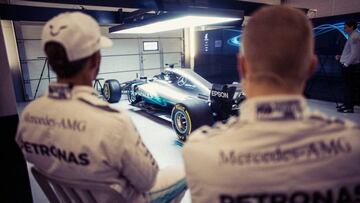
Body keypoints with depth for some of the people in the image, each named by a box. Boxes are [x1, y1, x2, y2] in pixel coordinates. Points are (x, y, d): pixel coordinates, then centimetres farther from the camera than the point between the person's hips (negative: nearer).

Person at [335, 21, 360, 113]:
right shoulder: (352, 36, 16)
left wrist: (346, 64, -16)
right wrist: (341, 57, 14)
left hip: (351, 66, -10)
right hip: (349, 65, 10)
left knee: (350, 86, -6)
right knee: (348, 86, 14)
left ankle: (349, 107, -1)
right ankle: (347, 103, 23)